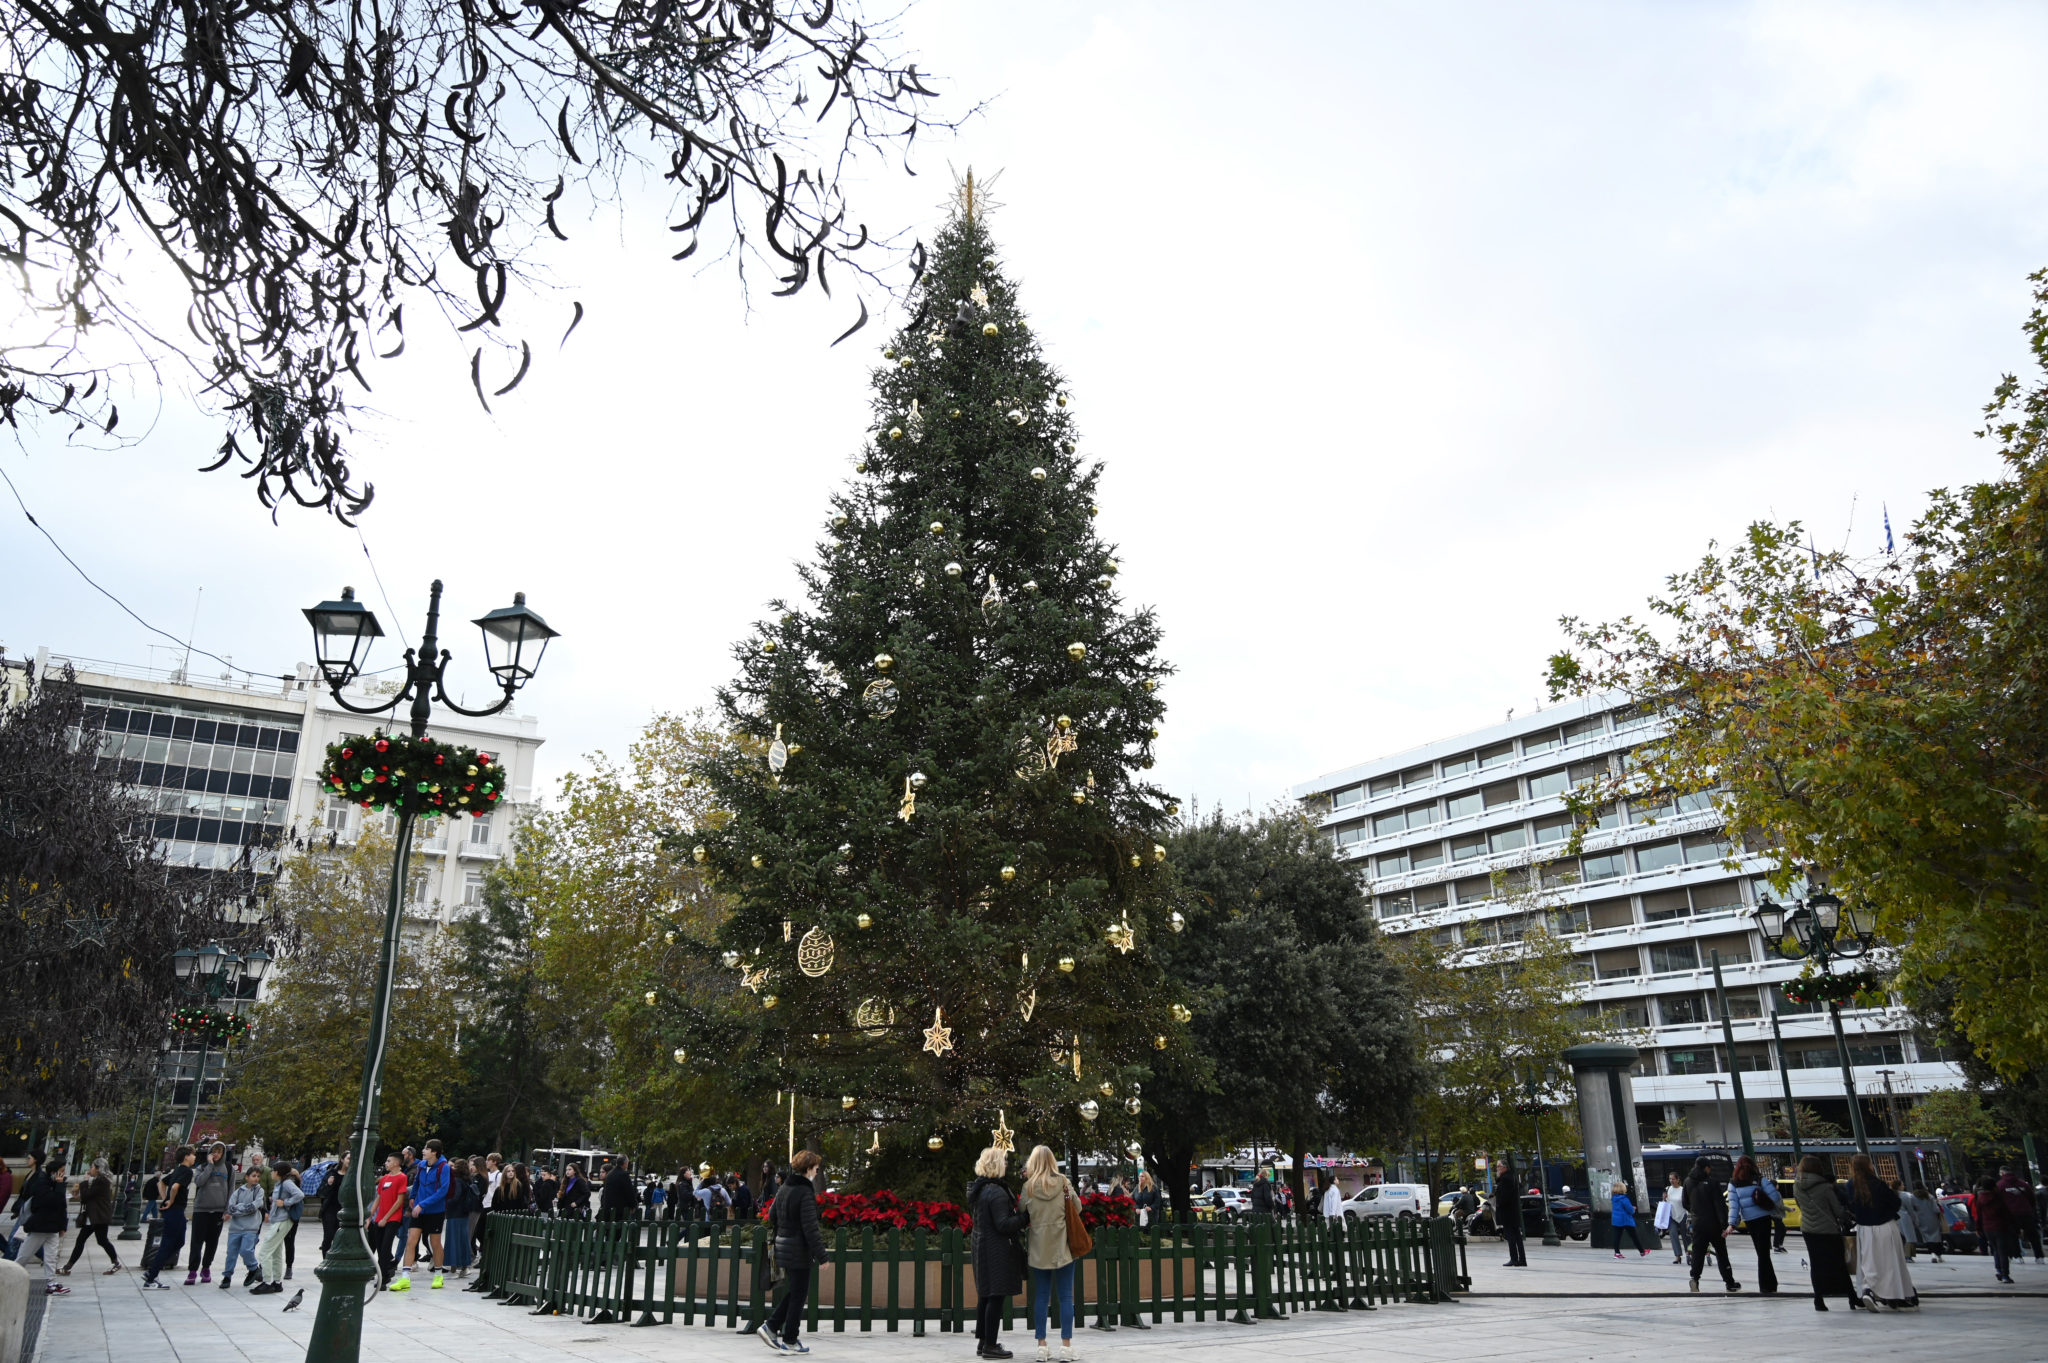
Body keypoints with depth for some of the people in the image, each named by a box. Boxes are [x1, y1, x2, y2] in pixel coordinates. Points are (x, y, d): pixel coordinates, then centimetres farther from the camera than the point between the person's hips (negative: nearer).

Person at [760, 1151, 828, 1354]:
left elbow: (772, 1214, 17)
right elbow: (810, 1228, -20)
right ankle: (789, 1341, 9)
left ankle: (771, 1326, 14)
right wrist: (821, 1255, -16)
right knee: (798, 1295, 3)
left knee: (792, 1292, 20)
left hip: (783, 1247, 8)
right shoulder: (805, 1193, -18)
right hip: (799, 1251, -8)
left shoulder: (783, 1189, 8)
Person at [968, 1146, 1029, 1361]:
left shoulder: (977, 1190, 11)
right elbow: (1003, 1224, -23)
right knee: (996, 1296, -4)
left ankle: (983, 1341, 24)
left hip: (982, 1246, 10)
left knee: (986, 1296, 17)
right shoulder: (997, 1192, -19)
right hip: (997, 1250, -10)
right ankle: (990, 1345, 0)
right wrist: (1026, 1218, -17)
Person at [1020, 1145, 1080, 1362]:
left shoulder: (1028, 1186, -4)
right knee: (1065, 1297, 5)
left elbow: (1022, 1213, 2)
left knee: (1041, 1297, 9)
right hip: (1062, 1246, -1)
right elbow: (1078, 1206, 3)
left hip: (1039, 1248, 1)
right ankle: (1066, 1345, 6)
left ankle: (1042, 1345, 11)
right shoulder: (1062, 1181, -5)